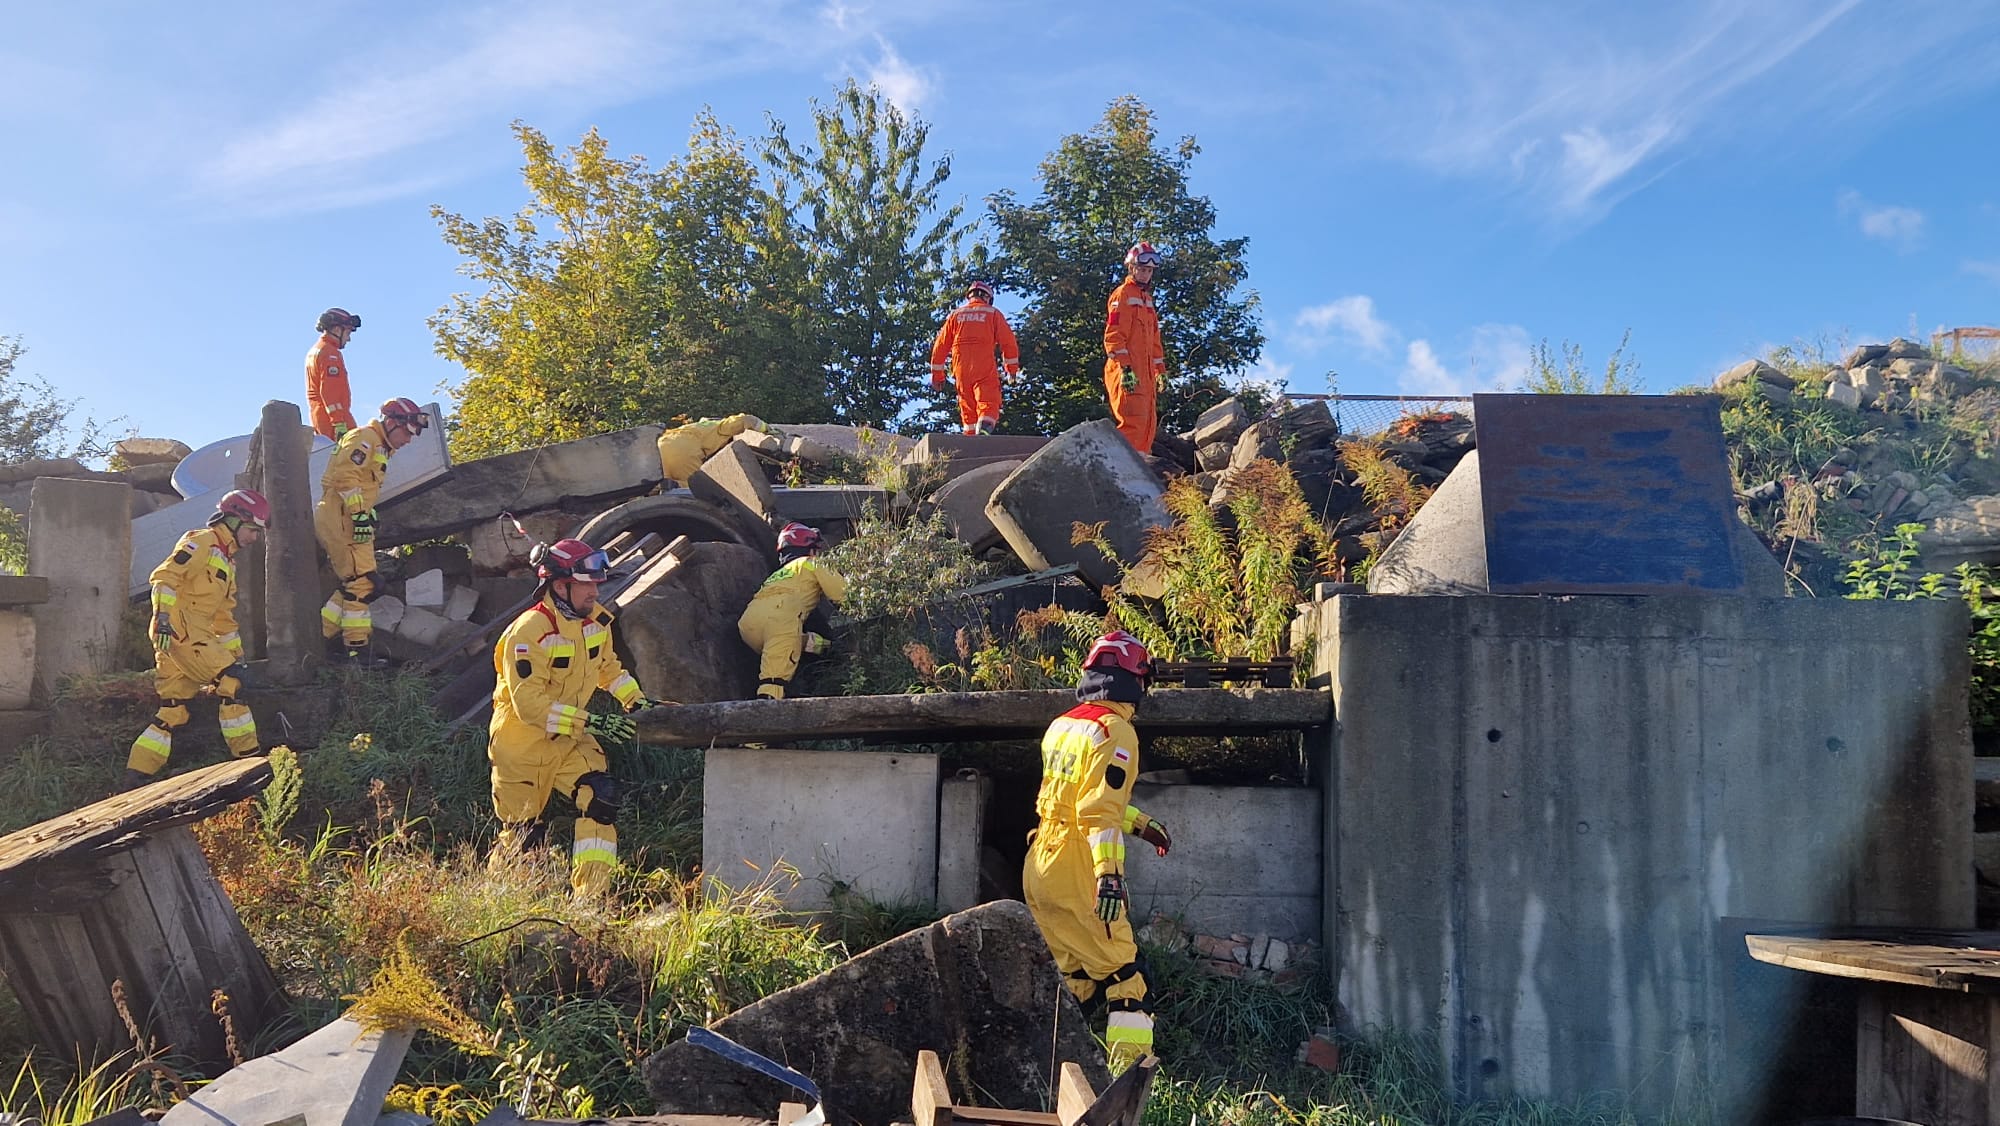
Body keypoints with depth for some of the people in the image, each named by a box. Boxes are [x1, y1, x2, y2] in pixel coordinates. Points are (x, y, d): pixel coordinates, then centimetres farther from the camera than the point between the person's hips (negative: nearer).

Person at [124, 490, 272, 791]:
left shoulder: (227, 561, 28)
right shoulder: (201, 542, -2)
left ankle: (136, 776, 8)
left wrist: (236, 652, 26)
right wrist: (163, 618, -24)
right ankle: (248, 756, -13)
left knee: (173, 711, 7)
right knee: (230, 681, -14)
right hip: (179, 630, -10)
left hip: (194, 636, 10)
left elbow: (224, 614, 30)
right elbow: (164, 576, -15)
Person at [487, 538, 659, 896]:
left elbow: (609, 666, 17)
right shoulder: (529, 632, -25)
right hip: (522, 743, -6)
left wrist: (636, 700, 0)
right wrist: (593, 723, -36)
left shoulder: (597, 619, -1)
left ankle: (591, 895, -14)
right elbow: (530, 703, -30)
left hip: (569, 739, 6)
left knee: (601, 798, -17)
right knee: (524, 833, 2)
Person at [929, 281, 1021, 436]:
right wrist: (1012, 368, 17)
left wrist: (937, 375, 18)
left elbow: (941, 345, 14)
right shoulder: (993, 313, 10)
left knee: (968, 409, 9)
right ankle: (984, 428, -37)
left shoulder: (955, 315, 18)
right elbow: (1008, 342, 6)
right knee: (988, 404, -10)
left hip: (961, 369, 3)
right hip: (985, 370, -3)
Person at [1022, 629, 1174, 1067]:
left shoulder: (1061, 726, 14)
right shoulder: (1115, 732, -11)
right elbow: (1101, 810, -22)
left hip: (1040, 869, 8)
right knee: (1124, 974, -3)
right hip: (1077, 874, -8)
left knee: (1074, 977, 16)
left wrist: (1141, 823, 28)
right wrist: (1109, 874, -27)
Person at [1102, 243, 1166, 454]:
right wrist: (1125, 368, -21)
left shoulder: (1147, 299, 24)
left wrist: (1161, 370, 22)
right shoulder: (1123, 294, -4)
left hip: (1145, 373, 9)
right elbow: (1113, 336, -13)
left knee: (1149, 424, 7)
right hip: (1127, 373, -9)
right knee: (1133, 423, -17)